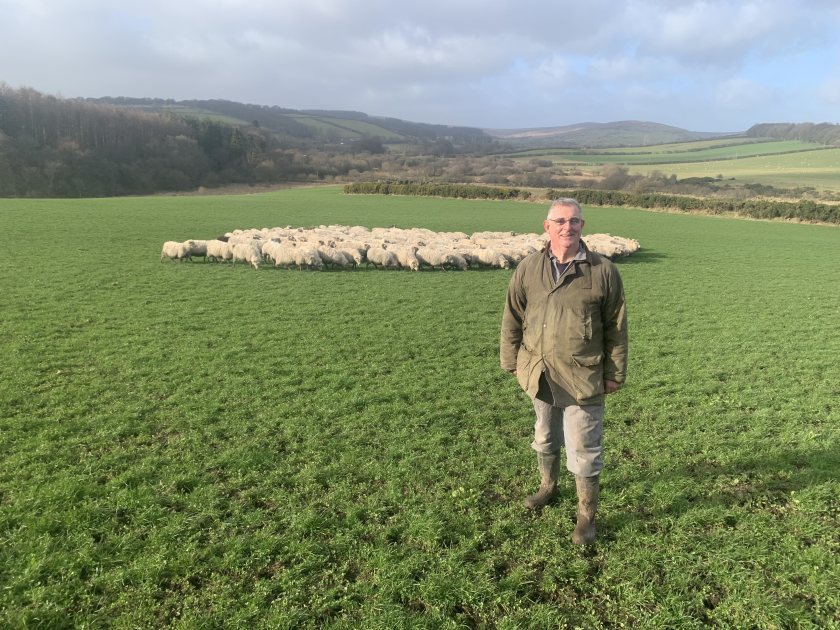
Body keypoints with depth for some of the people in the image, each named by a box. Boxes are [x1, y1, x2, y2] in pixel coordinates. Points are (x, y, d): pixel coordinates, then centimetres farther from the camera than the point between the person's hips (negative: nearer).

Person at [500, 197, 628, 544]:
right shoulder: (528, 268, -2)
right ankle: (548, 484, 49)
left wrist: (615, 373, -1)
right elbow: (512, 319, 6)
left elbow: (616, 327, -3)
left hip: (583, 379, -3)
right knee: (545, 438, 24)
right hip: (539, 374, 4)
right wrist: (512, 363, 6)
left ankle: (587, 515, 25)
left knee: (583, 451, 6)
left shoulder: (603, 270, -9)